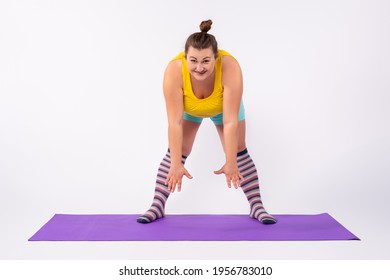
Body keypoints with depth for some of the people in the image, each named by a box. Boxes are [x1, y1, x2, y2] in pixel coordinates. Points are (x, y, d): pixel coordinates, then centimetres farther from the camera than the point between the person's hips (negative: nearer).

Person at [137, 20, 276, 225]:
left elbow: (230, 121, -39)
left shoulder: (230, 68, -41)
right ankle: (157, 206, -1)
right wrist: (176, 164, -39)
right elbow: (175, 122, -37)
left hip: (224, 106, 0)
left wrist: (231, 163, -38)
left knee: (239, 151, -3)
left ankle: (257, 206, 4)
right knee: (175, 151, -6)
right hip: (188, 107, 1)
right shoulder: (174, 71, -39)